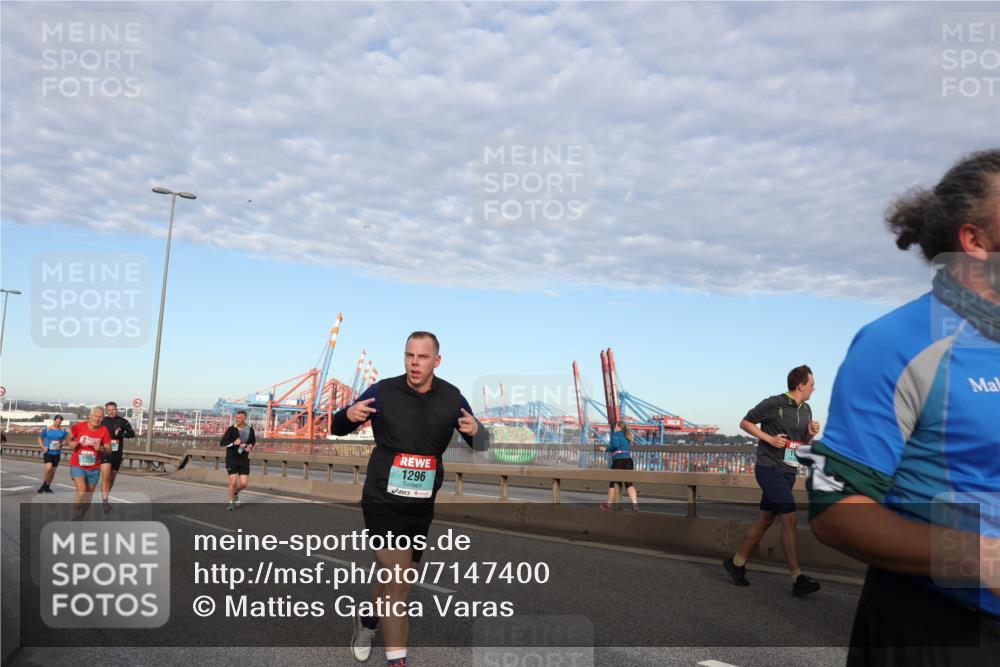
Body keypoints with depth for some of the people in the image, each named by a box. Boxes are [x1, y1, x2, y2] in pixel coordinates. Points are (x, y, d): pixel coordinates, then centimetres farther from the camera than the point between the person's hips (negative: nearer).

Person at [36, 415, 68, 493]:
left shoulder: (63, 431, 2)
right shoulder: (47, 429, -3)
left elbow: (66, 440, 10)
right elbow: (39, 439, 6)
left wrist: (61, 444, -11)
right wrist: (43, 447, -7)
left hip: (57, 453, 3)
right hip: (48, 452, -3)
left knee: (53, 470, 9)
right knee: (48, 468, -21)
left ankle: (48, 487, 27)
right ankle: (44, 484, 2)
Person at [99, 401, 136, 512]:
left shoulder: (122, 421, 2)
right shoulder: (102, 421, 2)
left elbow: (132, 434, -5)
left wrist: (121, 434, -22)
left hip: (117, 453, 2)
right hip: (104, 452, -2)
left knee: (112, 478, 14)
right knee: (106, 477, -19)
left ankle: (105, 499, 34)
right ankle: (105, 502, -18)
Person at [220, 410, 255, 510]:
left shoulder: (250, 429, -1)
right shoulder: (231, 429, -10)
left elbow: (253, 440, 18)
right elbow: (222, 443, -8)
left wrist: (250, 446, -4)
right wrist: (234, 443, -24)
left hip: (244, 459, 2)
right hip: (231, 458, -2)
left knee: (243, 483, -4)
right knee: (233, 482, -10)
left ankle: (235, 493, 31)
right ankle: (231, 502, 14)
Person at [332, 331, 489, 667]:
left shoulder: (451, 397, -3)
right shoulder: (383, 391, -10)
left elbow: (482, 445, 4)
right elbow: (337, 428, -1)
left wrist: (475, 431, -20)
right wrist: (348, 415, -25)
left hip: (422, 506, 4)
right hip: (383, 501, -4)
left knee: (395, 580, 19)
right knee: (399, 582, -13)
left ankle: (367, 620, 50)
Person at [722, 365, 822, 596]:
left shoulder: (806, 410, 13)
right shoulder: (774, 404, -10)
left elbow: (803, 444, 21)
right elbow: (745, 423, -4)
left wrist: (811, 434, -1)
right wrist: (770, 438, -14)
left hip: (788, 472, 8)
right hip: (769, 468, -8)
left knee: (765, 519, 11)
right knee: (790, 519, -14)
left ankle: (736, 562, 23)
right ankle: (798, 579, -12)